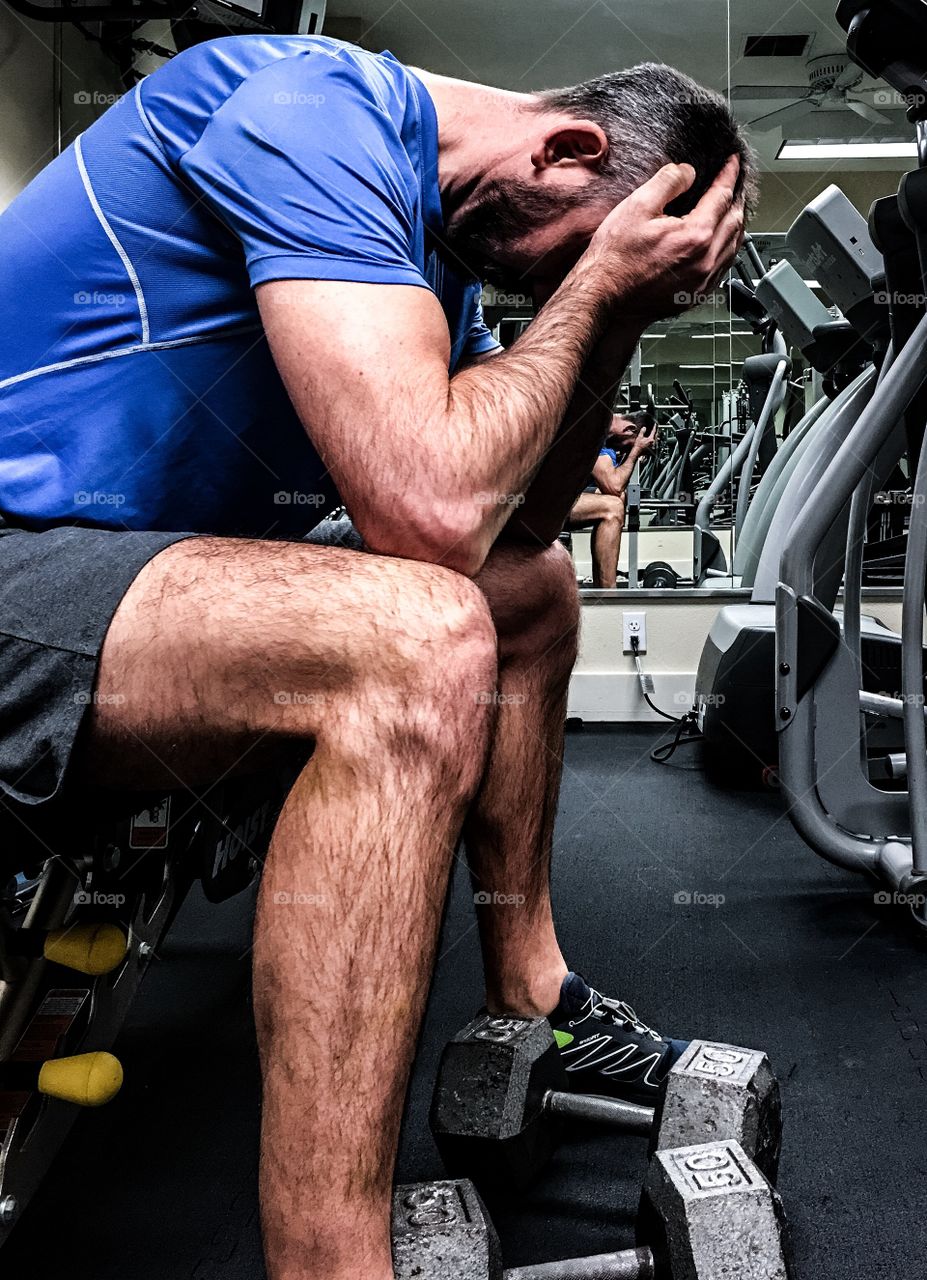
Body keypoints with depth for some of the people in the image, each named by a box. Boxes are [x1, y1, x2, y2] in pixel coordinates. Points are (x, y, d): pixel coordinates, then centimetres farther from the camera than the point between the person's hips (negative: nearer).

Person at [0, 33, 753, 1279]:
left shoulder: (441, 237, 10)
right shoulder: (319, 109, -18)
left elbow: (520, 517, 9)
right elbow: (431, 509, -30)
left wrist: (616, 318, 1)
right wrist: (593, 288, -16)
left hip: (132, 550, 9)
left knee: (535, 590, 12)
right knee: (424, 641, -33)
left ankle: (527, 993, 19)